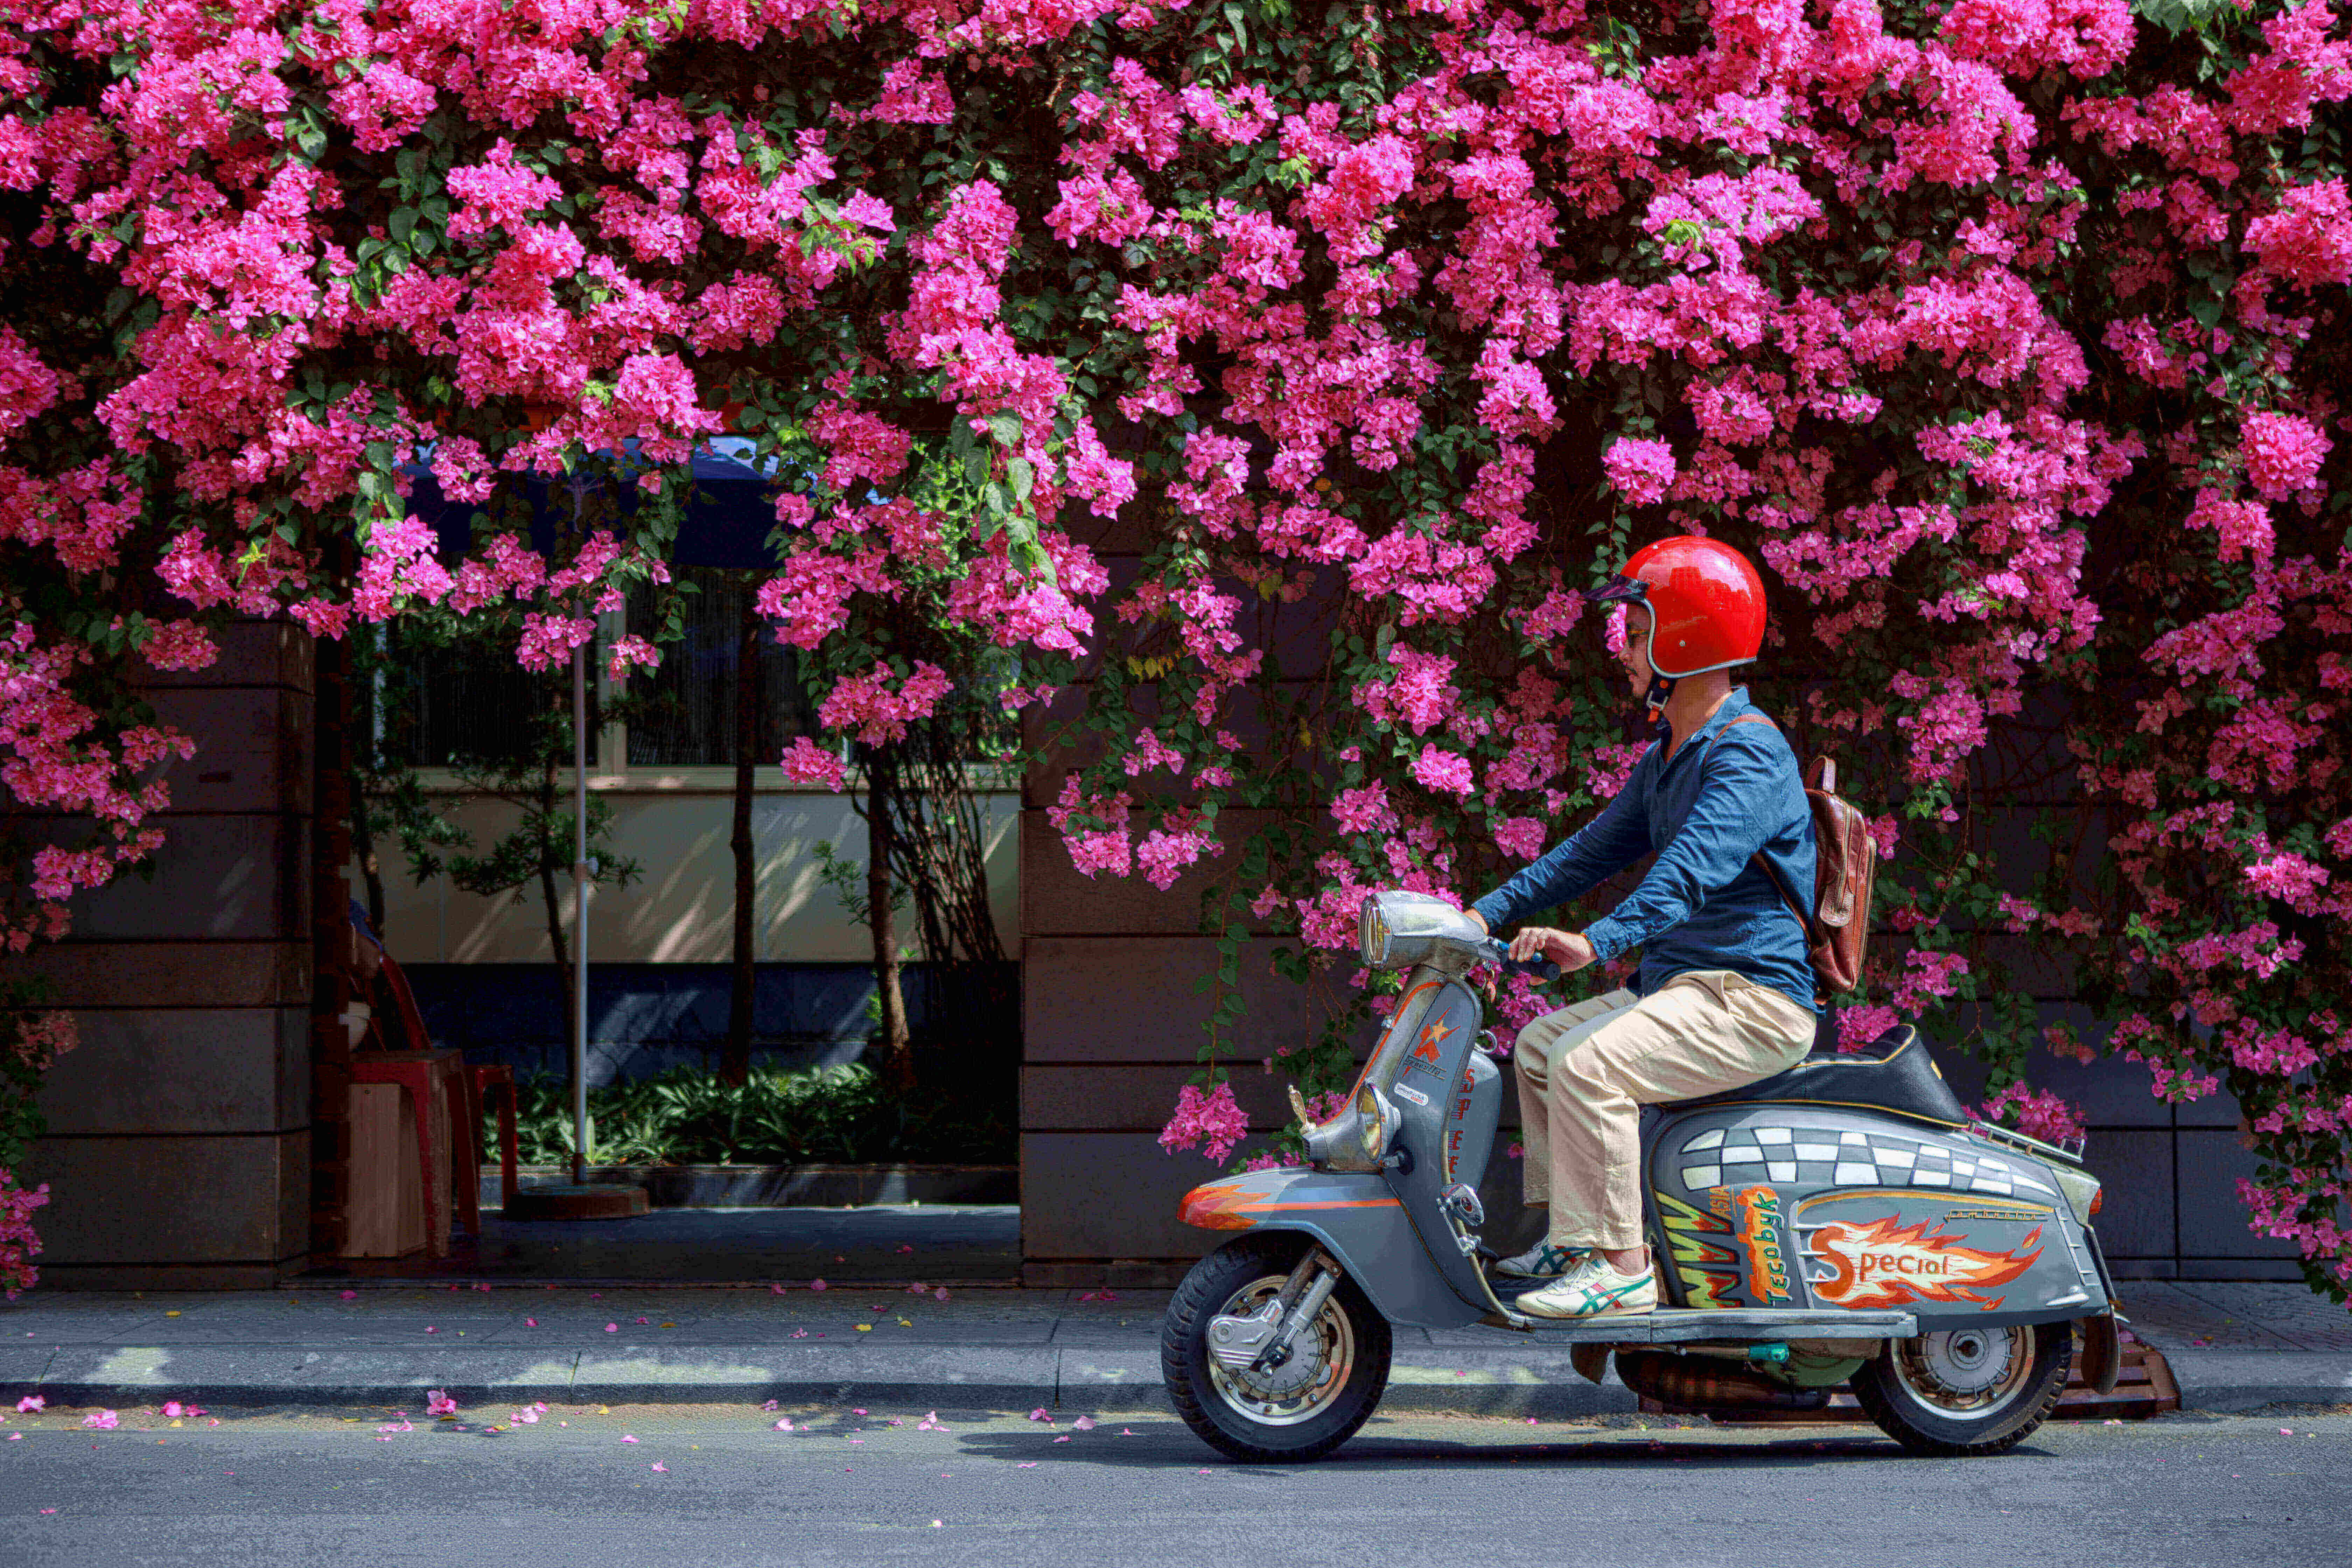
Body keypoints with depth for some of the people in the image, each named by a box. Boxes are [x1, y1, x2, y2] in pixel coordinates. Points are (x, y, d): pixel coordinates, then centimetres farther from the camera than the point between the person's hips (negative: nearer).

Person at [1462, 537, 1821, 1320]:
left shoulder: (1750, 754, -18)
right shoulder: (1668, 754, 16)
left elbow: (1695, 867, -34)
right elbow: (1598, 846, 23)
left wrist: (1598, 940, -47)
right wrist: (1491, 913, 12)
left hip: (1754, 998, -11)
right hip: (1683, 987, 11)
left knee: (1587, 1062, -26)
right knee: (1539, 1044, 10)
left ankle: (1623, 1269, -21)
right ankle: (1568, 1236, 11)